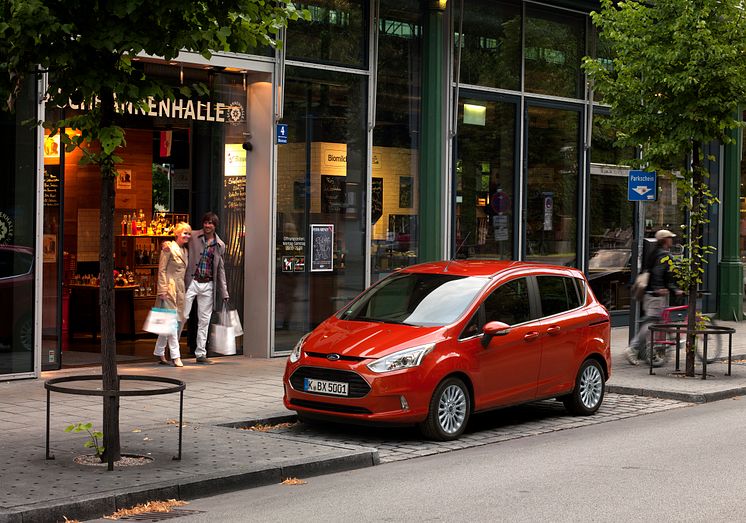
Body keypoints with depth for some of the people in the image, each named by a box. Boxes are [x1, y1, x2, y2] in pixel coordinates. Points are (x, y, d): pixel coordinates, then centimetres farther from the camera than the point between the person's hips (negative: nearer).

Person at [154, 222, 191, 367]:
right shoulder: (169, 248, -6)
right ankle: (175, 356, -9)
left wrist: (186, 289, 14)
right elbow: (162, 270, -9)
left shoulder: (185, 251, 17)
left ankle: (159, 353, 19)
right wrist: (162, 290, -15)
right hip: (170, 288, -8)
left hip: (181, 289, 8)